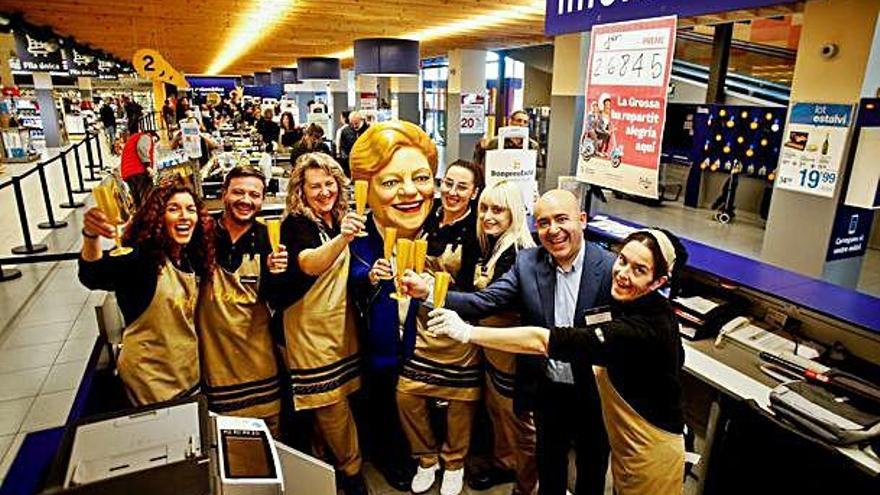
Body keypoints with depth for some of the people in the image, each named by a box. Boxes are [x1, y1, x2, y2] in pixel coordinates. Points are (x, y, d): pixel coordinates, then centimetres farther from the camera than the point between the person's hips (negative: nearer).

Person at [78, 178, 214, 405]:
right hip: (151, 377, -6)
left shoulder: (189, 257, -2)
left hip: (188, 370, 7)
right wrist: (91, 236, -57)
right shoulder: (140, 256, -20)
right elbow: (93, 276, -42)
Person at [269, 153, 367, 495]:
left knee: (335, 397, 17)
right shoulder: (295, 224, -14)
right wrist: (342, 238, -51)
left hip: (342, 322, 6)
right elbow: (309, 264, -35)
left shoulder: (341, 218, 5)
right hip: (309, 325, -6)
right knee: (331, 402, 1)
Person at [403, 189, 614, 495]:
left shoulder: (610, 267, -17)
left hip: (594, 392, -2)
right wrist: (428, 292, -29)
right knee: (549, 461, 26)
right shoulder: (527, 263, -9)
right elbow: (484, 302, -17)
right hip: (547, 389, 2)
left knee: (593, 461, 24)